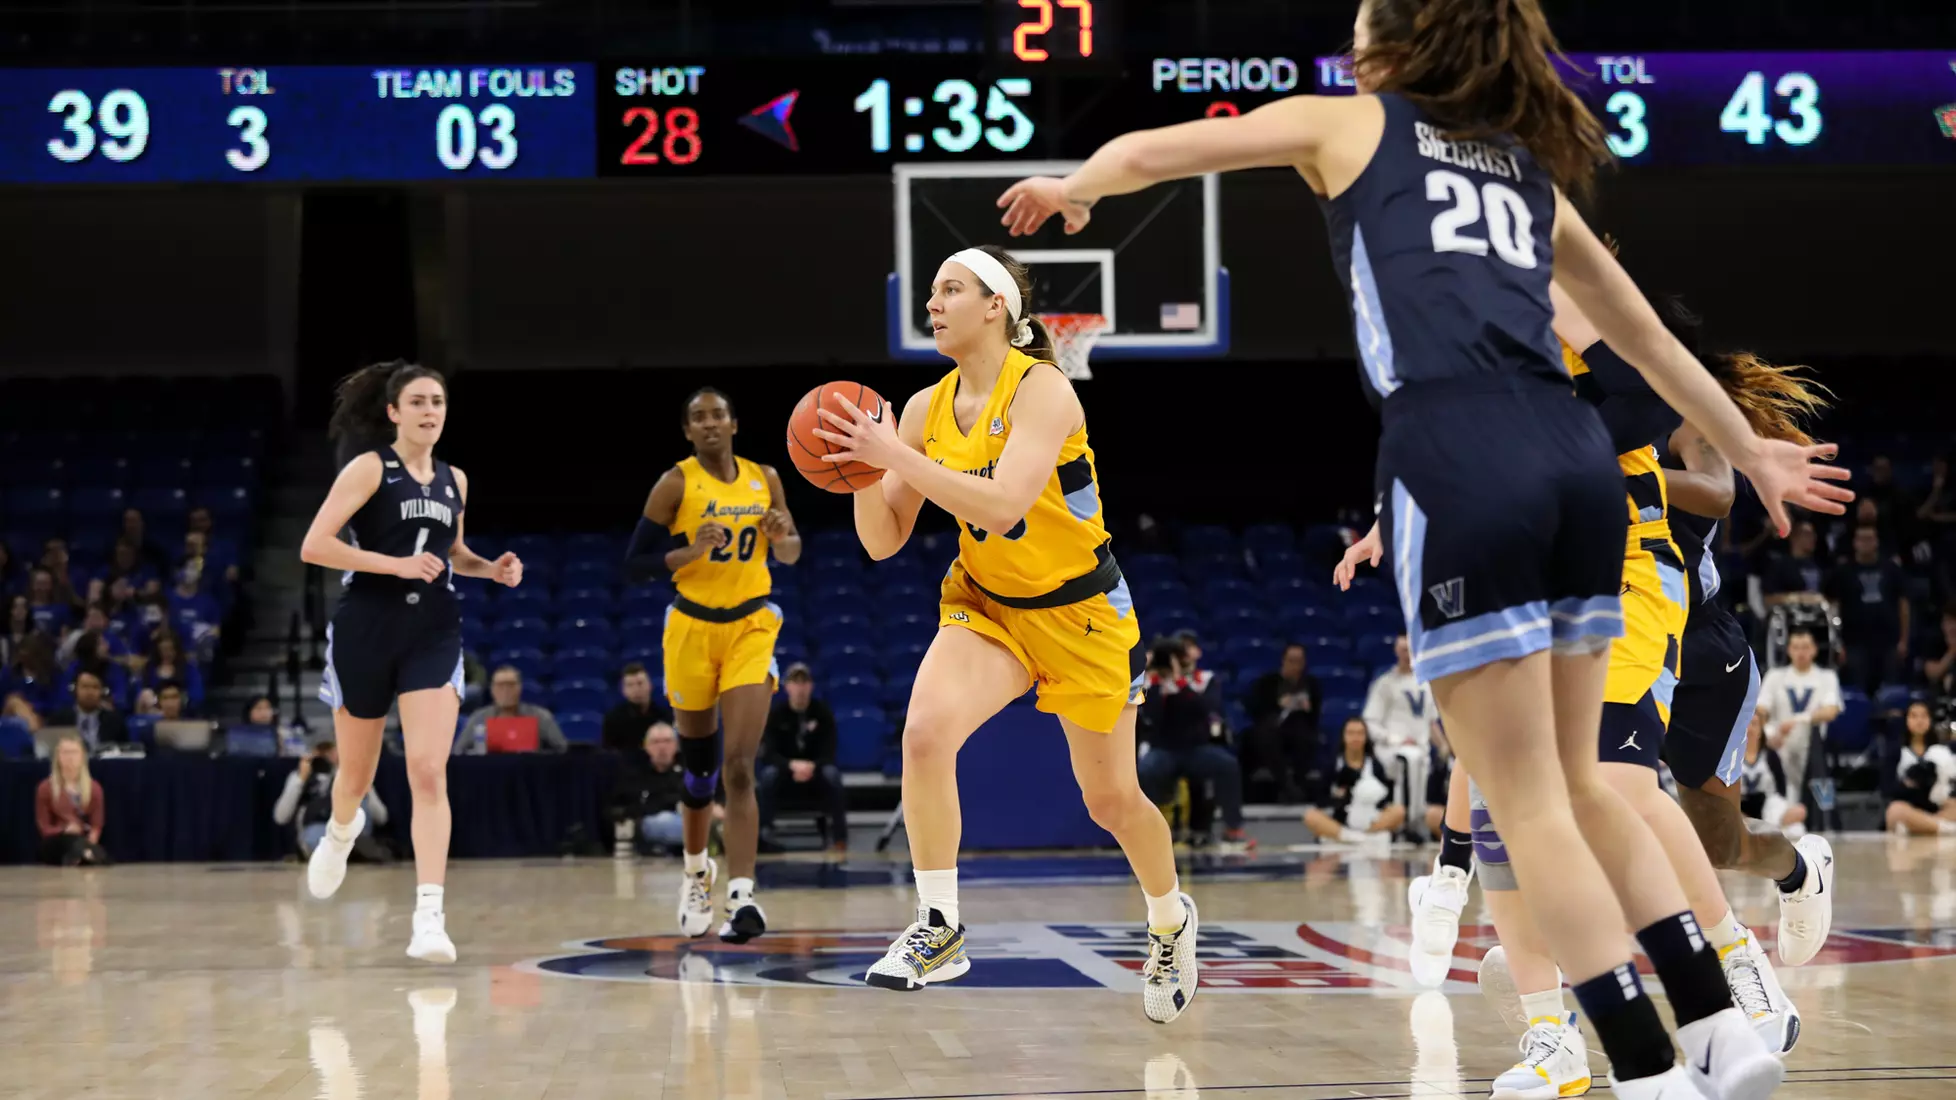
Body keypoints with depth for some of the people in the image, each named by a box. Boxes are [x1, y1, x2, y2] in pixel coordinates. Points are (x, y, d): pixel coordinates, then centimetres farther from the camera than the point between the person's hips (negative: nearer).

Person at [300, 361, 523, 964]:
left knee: (428, 772, -15)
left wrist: (492, 569, 8)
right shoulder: (369, 467, -6)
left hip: (433, 635, 2)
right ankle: (341, 831, 51)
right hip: (367, 629, -2)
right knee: (357, 774, 14)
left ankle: (429, 915, -18)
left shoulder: (454, 480, 10)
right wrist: (396, 563, -21)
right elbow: (314, 546, -14)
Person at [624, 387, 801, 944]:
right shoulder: (675, 484, -7)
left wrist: (781, 537, -9)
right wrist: (691, 552, -23)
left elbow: (791, 553, 15)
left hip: (751, 627, 1)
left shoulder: (764, 478, 3)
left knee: (739, 767, -13)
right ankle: (696, 871, 38)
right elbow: (634, 564, -7)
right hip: (693, 628, 0)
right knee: (699, 767, 12)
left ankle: (741, 896, -21)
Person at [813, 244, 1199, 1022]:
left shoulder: (1041, 389, -21)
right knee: (926, 729, -26)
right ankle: (939, 930, -15)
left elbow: (1004, 503, -36)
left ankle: (1170, 920, 39)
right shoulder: (926, 409, -4)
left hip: (1080, 612, -4)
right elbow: (884, 542, -2)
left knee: (1112, 798, 9)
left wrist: (898, 458, -37)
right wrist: (865, 471, -21)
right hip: (986, 604, 4)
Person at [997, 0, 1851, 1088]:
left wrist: (1069, 189, 42)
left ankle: (1654, 1076, -2)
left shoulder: (1349, 123, 17)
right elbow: (1646, 332, 35)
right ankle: (1724, 1030, 13)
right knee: (1577, 781, 18)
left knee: (1531, 806, 0)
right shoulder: (1533, 169, 28)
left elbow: (1148, 153, 21)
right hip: (1580, 460, 5)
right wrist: (1750, 451, 45)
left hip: (1457, 459, -5)